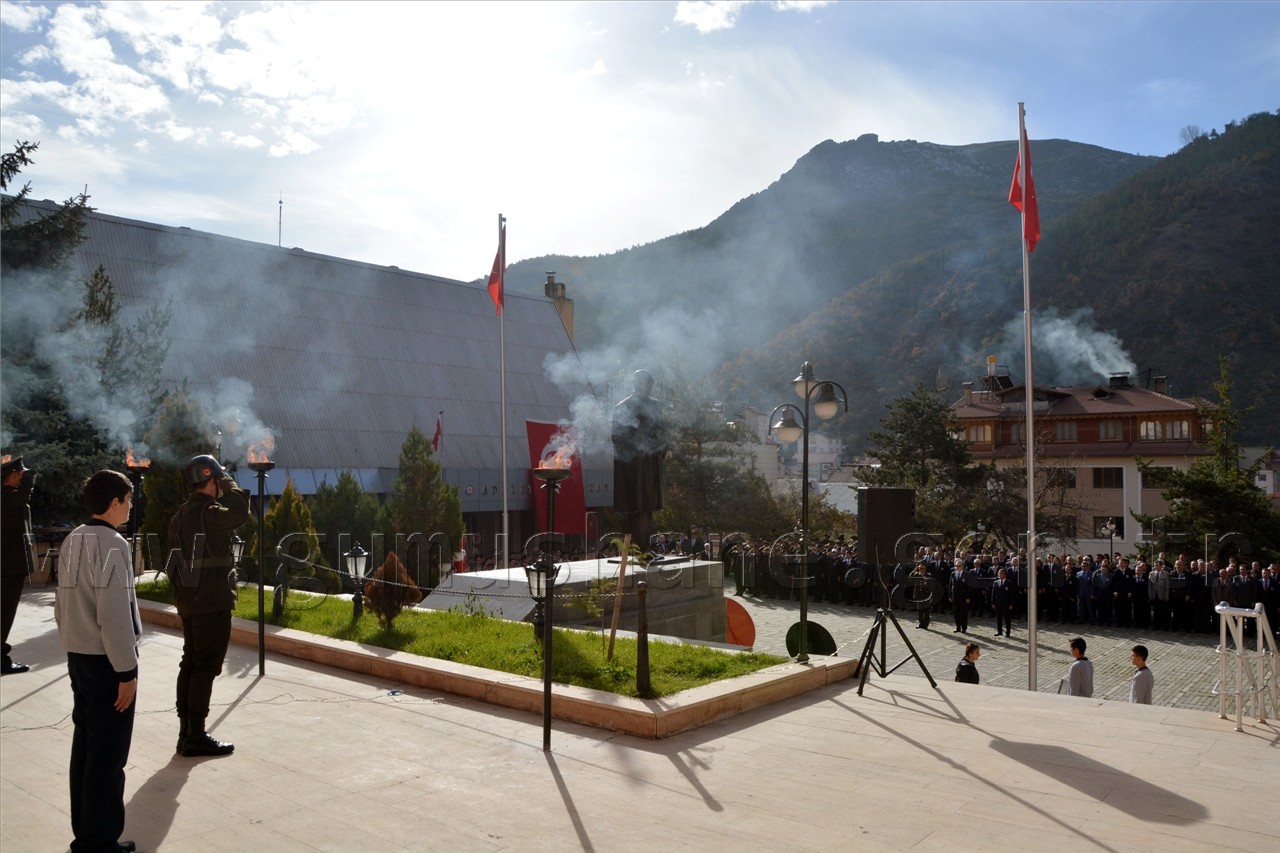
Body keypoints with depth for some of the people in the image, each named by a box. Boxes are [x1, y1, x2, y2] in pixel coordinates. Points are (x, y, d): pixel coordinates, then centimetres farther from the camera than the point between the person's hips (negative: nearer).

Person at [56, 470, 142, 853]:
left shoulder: (72, 541, 7)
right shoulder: (112, 545, -19)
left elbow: (62, 604, 13)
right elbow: (114, 615, -22)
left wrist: (72, 650, 21)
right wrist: (127, 670, -16)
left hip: (79, 656, 9)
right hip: (105, 659, -9)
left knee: (85, 744, 15)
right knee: (108, 752, 1)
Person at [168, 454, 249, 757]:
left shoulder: (181, 514, 13)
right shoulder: (207, 512, -17)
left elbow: (175, 559, 16)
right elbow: (240, 513, -33)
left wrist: (180, 593, 21)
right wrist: (230, 485, -16)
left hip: (188, 601, 10)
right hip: (212, 602, -10)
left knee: (190, 664, 13)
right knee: (206, 667, -4)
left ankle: (186, 732, 20)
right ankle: (196, 737, 1)